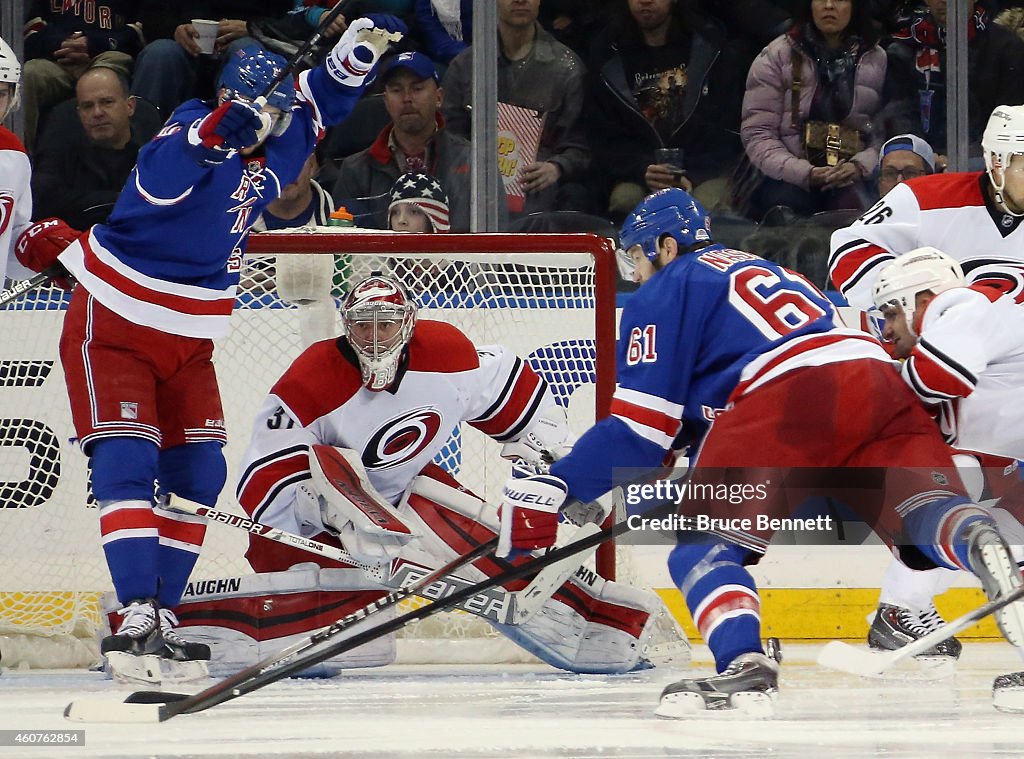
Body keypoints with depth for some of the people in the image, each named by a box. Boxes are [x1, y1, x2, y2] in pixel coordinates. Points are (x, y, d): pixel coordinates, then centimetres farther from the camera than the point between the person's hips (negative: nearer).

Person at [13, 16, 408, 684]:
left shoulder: (272, 149, 2)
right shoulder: (190, 131, -19)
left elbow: (320, 100, 16)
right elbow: (161, 183, -40)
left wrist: (359, 50, -2)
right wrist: (215, 130, -54)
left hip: (189, 341, 8)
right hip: (112, 326, -8)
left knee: (199, 476, 2)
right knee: (126, 463, -17)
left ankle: (159, 616, 7)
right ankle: (136, 619, -25)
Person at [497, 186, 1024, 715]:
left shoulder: (666, 291, 16)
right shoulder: (757, 270, 39)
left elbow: (640, 426, 8)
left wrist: (555, 489, 11)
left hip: (787, 395, -6)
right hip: (876, 379, 6)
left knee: (703, 541, 0)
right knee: (929, 507, -3)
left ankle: (743, 664, -23)